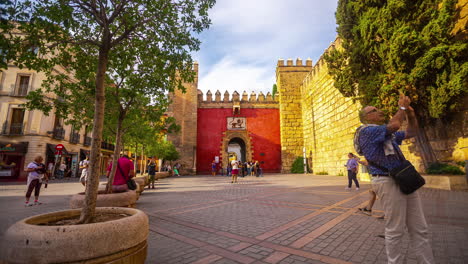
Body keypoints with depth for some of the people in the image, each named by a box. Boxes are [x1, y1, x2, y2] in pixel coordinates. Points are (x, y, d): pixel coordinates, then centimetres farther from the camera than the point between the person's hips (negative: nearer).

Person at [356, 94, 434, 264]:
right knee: (395, 231, -1)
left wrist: (410, 113, 14)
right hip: (388, 182, -9)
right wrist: (402, 107, -4)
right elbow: (395, 125, -22)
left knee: (420, 229, 12)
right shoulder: (366, 131, -9)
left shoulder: (388, 134, 23)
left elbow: (412, 132, 28)